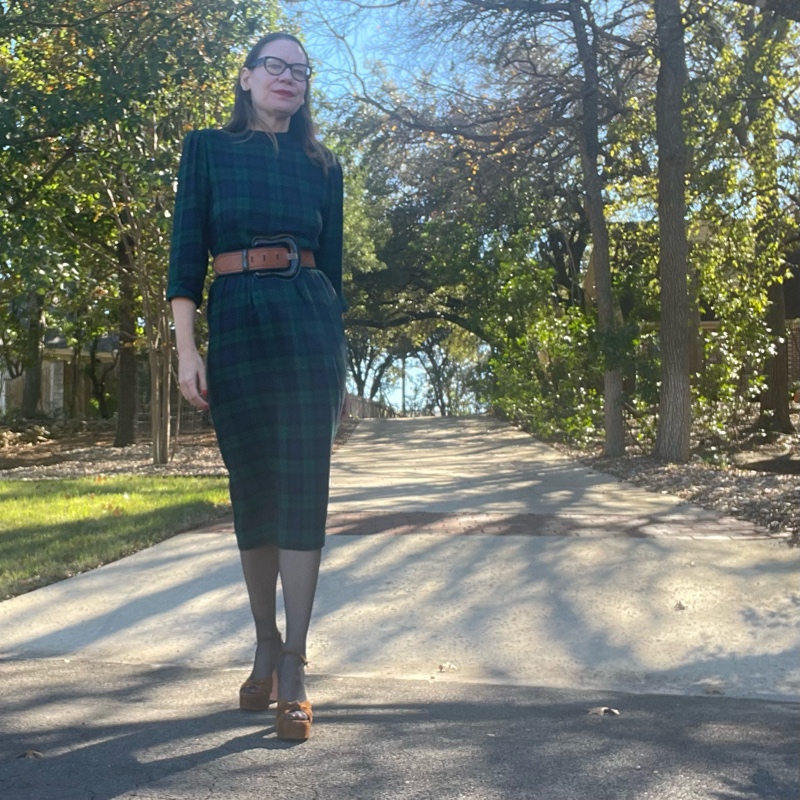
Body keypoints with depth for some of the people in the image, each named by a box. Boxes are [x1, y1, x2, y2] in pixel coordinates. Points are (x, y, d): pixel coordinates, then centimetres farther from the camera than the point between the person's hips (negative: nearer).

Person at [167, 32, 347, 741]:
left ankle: (294, 667, -4)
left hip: (310, 324, 1)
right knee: (253, 490, 5)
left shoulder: (321, 165, 16)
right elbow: (187, 253, 4)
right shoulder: (207, 150, 11)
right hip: (236, 326, 0)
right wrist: (186, 347, -7)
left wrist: (340, 358, 13)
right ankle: (266, 643, 22)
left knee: (303, 488, -7)